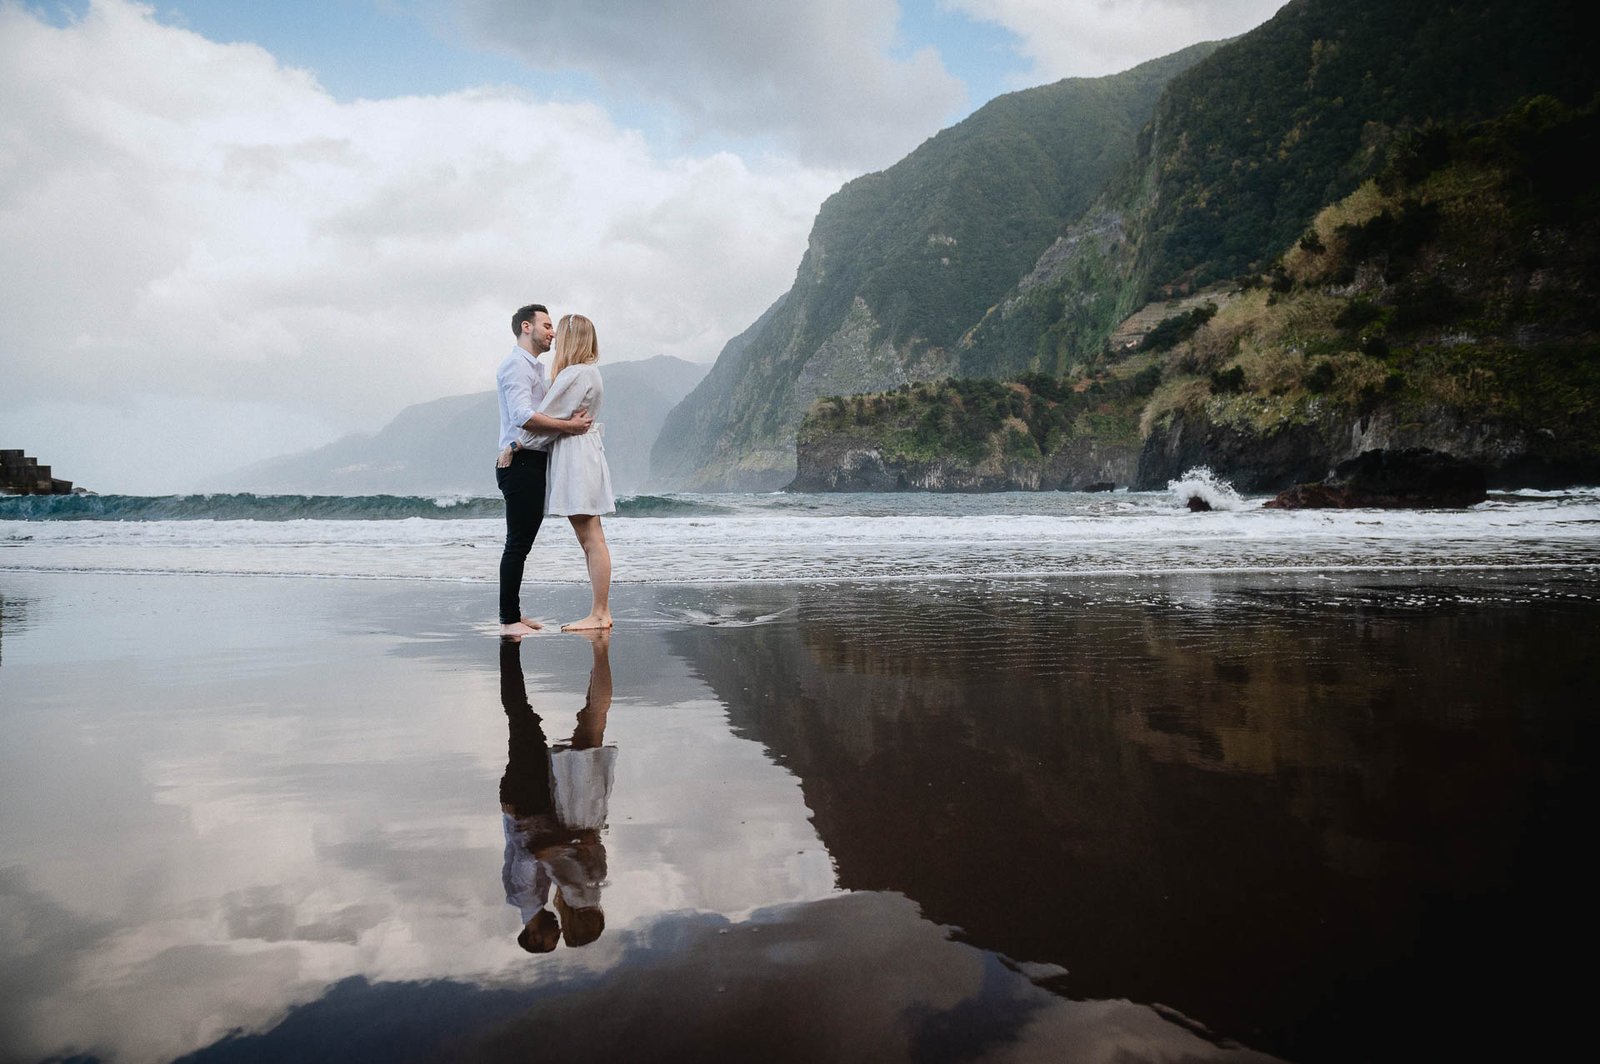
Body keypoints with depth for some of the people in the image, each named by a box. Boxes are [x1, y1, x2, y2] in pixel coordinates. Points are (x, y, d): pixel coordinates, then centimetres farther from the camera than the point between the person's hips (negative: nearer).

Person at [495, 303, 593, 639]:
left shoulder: (536, 368, 24)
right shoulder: (516, 365, -9)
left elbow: (544, 413, 18)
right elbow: (523, 417, -23)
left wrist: (571, 419, -2)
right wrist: (568, 426, -19)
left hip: (534, 463, 10)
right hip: (521, 463, -10)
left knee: (522, 543, 12)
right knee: (518, 544, -9)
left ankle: (513, 614, 19)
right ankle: (509, 620, -6)